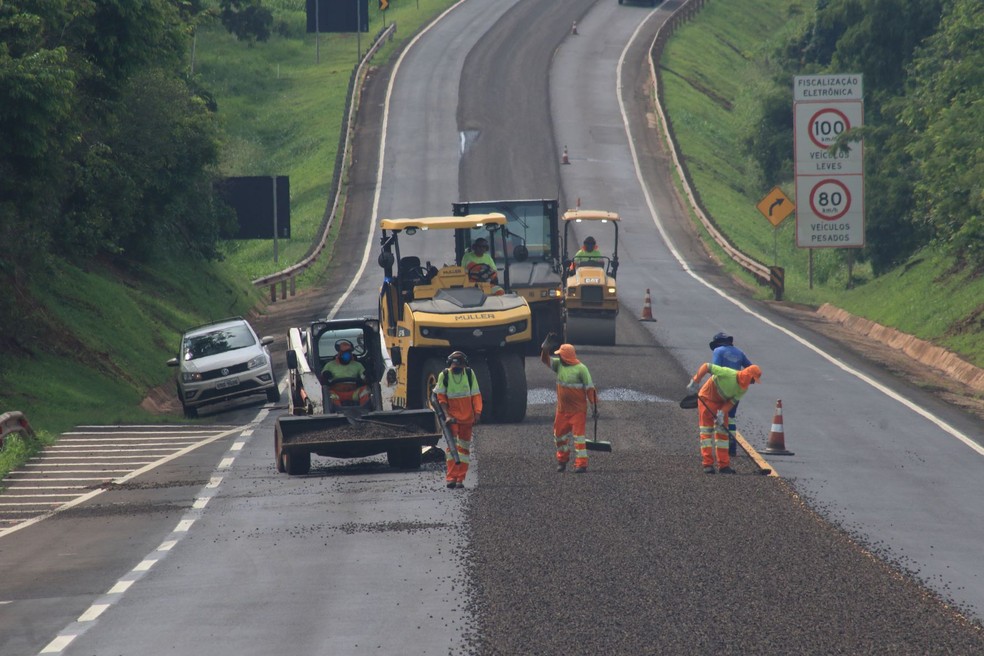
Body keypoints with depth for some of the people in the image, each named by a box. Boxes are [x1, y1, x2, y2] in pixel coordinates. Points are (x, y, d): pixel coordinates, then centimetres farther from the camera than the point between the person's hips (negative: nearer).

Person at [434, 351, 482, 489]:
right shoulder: (444, 375, -7)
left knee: (464, 445, 7)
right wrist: (447, 415, -12)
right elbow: (441, 398, -3)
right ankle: (451, 478, -13)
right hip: (452, 416, -2)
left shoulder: (469, 374, -2)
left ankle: (460, 478, 13)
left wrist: (477, 412, -6)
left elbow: (476, 395, 4)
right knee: (452, 444, -11)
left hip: (467, 416, 2)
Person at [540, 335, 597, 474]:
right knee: (559, 434, 14)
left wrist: (594, 405, -17)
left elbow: (589, 388, -14)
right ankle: (562, 460, 32)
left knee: (579, 435, -7)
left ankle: (581, 464, -7)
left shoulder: (581, 368, -13)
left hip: (578, 410, -7)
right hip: (562, 409, 7)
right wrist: (545, 347, -8)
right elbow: (545, 359, 9)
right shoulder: (559, 365, 6)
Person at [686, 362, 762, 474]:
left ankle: (724, 465, 10)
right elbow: (706, 366, -27)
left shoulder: (744, 389, -10)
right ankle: (707, 464, -7)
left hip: (721, 403, 7)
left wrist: (722, 413, -26)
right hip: (707, 398, -7)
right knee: (706, 431, -7)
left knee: (722, 432, 6)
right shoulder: (728, 374, -30)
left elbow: (731, 402, -9)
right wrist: (695, 382, -30)